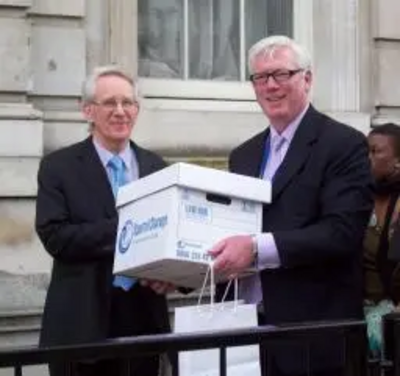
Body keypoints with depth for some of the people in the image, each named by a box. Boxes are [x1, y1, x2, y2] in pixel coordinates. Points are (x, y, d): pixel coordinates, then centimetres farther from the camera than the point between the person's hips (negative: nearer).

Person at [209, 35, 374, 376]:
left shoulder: (344, 144, -6)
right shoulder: (243, 156, 14)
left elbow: (342, 232, -18)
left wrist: (257, 248, -26)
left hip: (315, 336, -5)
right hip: (248, 327, 6)